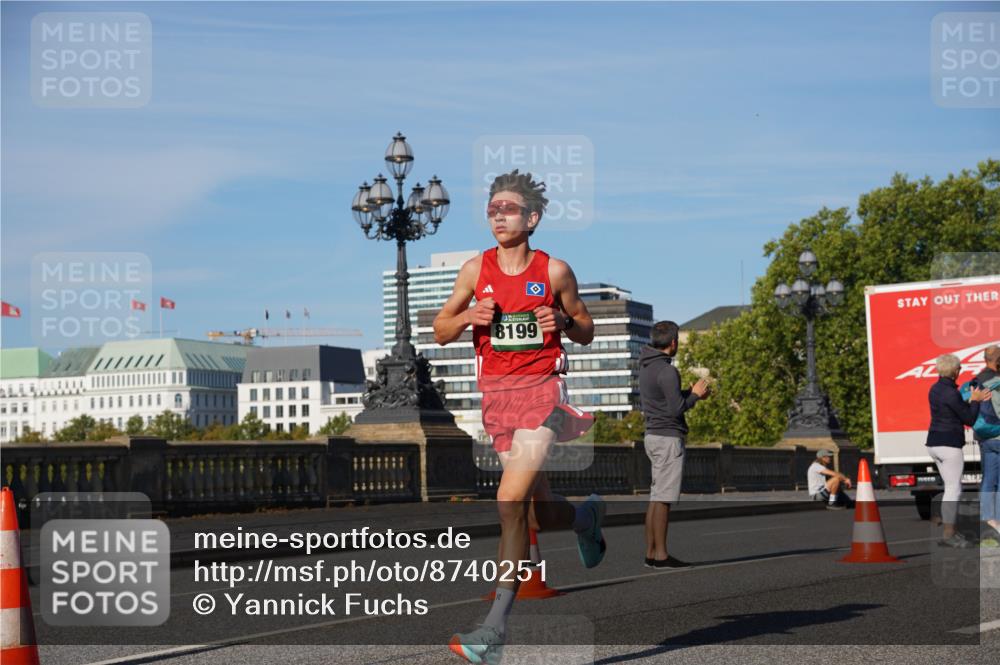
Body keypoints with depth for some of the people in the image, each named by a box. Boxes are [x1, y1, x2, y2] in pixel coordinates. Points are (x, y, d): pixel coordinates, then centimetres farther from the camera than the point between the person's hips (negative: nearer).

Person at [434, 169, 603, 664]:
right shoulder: (475, 270, 6)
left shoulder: (555, 271, 0)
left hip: (543, 389, -4)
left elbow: (586, 332, 11)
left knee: (510, 502, -18)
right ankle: (587, 517, 47)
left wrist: (562, 321, -11)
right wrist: (469, 316, -10)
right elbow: (441, 332, 11)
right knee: (539, 515, 9)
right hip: (497, 393, 4)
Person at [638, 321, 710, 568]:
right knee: (663, 498, -7)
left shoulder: (646, 367, 12)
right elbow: (676, 409, -20)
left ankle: (651, 552, 12)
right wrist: (695, 394, -4)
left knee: (655, 497, 11)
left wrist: (691, 392, 17)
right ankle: (661, 554, -6)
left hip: (653, 436, 9)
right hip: (668, 438, -9)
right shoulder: (667, 371, -17)